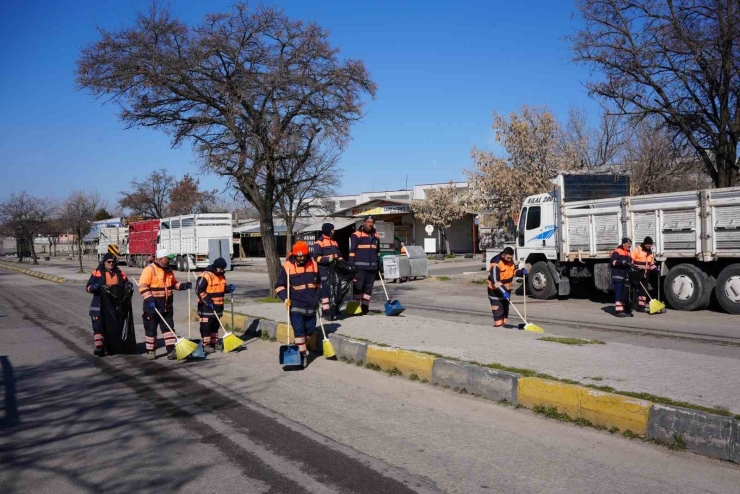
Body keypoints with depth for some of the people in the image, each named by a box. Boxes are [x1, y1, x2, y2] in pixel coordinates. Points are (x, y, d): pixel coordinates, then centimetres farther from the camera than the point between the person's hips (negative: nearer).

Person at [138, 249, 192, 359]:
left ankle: (171, 351, 2)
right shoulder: (149, 269, -13)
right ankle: (150, 351, 19)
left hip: (167, 305, 6)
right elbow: (142, 286, -19)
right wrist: (149, 299, -28)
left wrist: (184, 286, 4)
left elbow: (173, 283, 22)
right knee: (151, 329, 6)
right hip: (152, 306, -6)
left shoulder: (168, 270, 11)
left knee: (168, 327, 3)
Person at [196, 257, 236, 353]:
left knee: (215, 325, 16)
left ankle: (214, 342, 26)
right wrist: (208, 301, -22)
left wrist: (229, 288, 0)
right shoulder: (206, 275, -18)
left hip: (217, 306, 8)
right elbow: (199, 290, -20)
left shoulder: (222, 275, 9)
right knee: (206, 326, -2)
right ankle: (205, 345, 3)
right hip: (206, 306, -8)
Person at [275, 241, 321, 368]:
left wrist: (317, 297, 13)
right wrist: (285, 297, -14)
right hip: (295, 305, -4)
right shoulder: (287, 267, -7)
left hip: (311, 305, 4)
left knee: (310, 329, 12)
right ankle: (302, 353, -1)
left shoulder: (313, 265, 4)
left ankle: (301, 347, 34)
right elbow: (279, 286, 0)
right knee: (299, 330, -8)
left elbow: (318, 283, 19)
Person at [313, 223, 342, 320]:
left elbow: (339, 255, 27)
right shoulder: (319, 243, -5)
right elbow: (316, 257, -12)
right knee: (325, 290, -10)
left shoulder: (334, 242, 21)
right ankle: (326, 309, -11)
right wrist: (328, 258, -24)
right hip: (324, 271, -8)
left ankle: (332, 308, 22)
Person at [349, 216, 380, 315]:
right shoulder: (357, 235, -3)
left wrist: (378, 264, 19)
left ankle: (365, 307, 14)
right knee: (358, 286, -4)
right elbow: (352, 251, -5)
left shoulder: (376, 235, 16)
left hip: (372, 267, 6)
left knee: (369, 287, 7)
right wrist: (351, 265, -11)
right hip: (360, 266, -5)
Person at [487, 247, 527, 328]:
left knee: (505, 309, 16)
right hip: (496, 290, -8)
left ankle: (503, 325, 28)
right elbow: (495, 281, -32)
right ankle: (498, 325, -3)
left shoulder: (510, 261, -3)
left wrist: (522, 271, -8)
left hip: (506, 289, 8)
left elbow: (514, 271, 13)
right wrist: (503, 292, -38)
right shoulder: (496, 264, -28)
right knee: (498, 310, -8)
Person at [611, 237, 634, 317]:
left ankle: (626, 310, 17)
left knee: (626, 294, 11)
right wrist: (622, 262, -28)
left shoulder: (629, 254, 20)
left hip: (626, 277, 8)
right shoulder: (617, 252, -6)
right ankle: (618, 311, -11)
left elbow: (630, 263, 28)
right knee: (619, 294, -11)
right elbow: (613, 262, -15)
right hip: (618, 276, -8)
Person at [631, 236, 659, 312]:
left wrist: (655, 269, 7)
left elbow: (652, 262, 22)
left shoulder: (650, 251, 11)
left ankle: (642, 306, 12)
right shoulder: (637, 249, -11)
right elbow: (631, 261, -11)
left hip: (645, 274, 7)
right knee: (637, 289, -8)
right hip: (637, 273, -7)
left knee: (644, 290, 7)